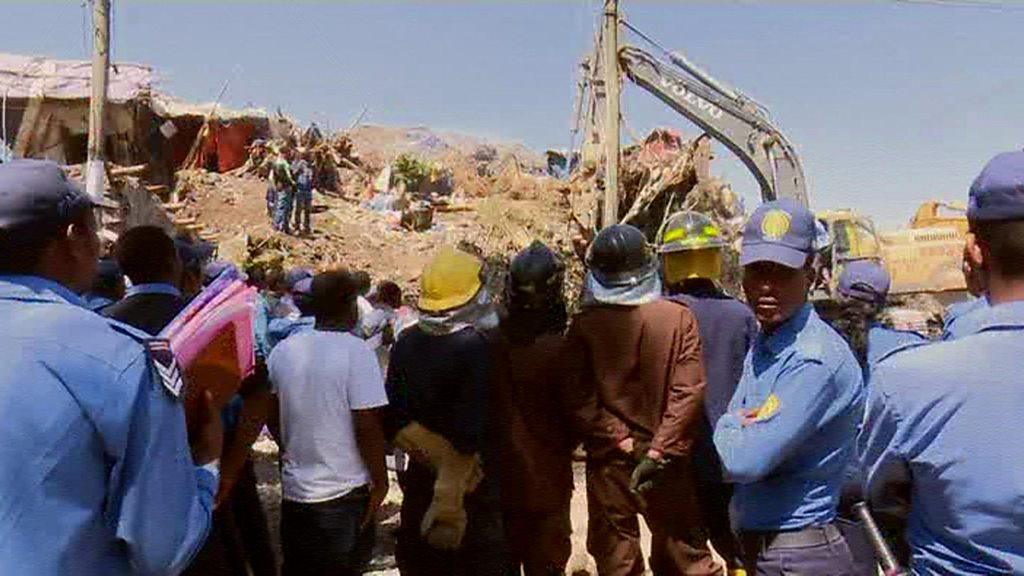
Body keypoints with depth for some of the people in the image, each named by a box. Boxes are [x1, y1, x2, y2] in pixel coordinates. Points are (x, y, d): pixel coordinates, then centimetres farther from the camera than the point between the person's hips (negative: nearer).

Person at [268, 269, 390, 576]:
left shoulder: (283, 350, 0)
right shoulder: (356, 350, -17)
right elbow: (367, 426, -19)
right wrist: (380, 481, -7)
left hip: (295, 489, 5)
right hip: (345, 492, -5)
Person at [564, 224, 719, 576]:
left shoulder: (584, 325, -11)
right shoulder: (679, 317, -8)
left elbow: (580, 399, -13)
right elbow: (689, 391, -12)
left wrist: (622, 444, -9)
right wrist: (659, 452, -10)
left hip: (609, 461, -1)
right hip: (669, 463, 1)